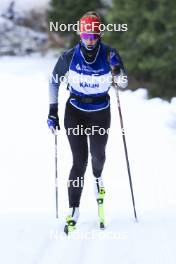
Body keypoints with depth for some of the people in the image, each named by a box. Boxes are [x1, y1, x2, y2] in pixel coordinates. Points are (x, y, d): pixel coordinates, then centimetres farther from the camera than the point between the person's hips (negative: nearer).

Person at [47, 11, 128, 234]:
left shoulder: (109, 54, -14)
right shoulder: (69, 56, -13)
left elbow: (124, 84, -9)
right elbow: (54, 81, 2)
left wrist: (118, 71, -32)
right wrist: (53, 110, -1)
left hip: (100, 113, 1)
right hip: (75, 111, -1)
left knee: (98, 154, 19)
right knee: (79, 160, -10)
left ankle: (98, 178, 56)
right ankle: (73, 211, -7)